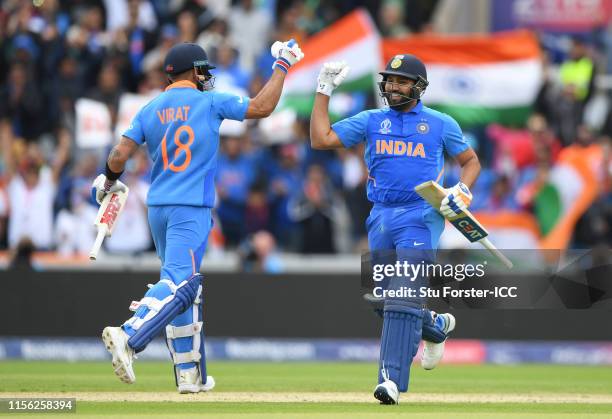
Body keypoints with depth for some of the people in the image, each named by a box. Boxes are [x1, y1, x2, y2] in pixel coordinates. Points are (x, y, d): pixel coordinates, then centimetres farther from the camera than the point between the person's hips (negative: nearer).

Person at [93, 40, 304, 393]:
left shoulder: (150, 110, 8)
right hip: (192, 209, -6)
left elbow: (119, 156, 0)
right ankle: (128, 337, -37)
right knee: (179, 284, -14)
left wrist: (109, 183, 20)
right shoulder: (210, 102, -2)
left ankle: (191, 375, 12)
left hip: (157, 208, 6)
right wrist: (283, 66, 8)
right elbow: (262, 107, -3)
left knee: (183, 286, 13)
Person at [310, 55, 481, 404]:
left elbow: (471, 161, 14)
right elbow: (320, 140, 4)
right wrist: (324, 91, 2)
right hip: (381, 218, 4)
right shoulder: (370, 121, 11)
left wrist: (462, 191, -5)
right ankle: (436, 326, 41)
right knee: (387, 299, 10)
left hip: (421, 216, -4)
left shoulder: (440, 124, 7)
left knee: (404, 296, -17)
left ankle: (392, 379, -21)